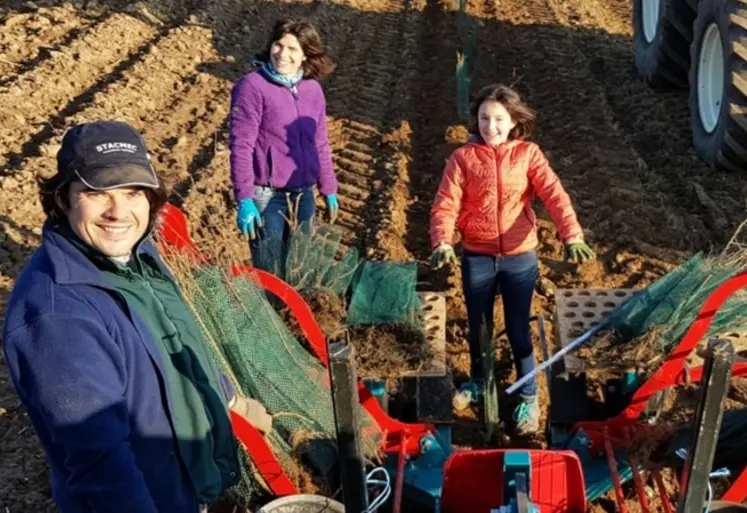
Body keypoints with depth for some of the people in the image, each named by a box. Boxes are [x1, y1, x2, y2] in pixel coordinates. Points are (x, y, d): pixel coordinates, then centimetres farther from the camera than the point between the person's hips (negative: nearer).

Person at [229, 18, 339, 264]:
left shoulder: (313, 90, 6)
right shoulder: (252, 86, -10)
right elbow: (241, 146, -12)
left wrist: (329, 189, 16)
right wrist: (244, 199, -16)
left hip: (303, 195, 5)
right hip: (266, 196, -5)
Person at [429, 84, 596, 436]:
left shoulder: (528, 154, -4)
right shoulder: (462, 157, -4)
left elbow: (554, 195, -15)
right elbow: (445, 204, -11)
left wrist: (572, 236, -31)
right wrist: (442, 242, -29)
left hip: (520, 257, -1)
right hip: (476, 257, 1)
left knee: (518, 329, 9)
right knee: (478, 326, 18)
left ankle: (528, 396, 26)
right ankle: (478, 381, 42)